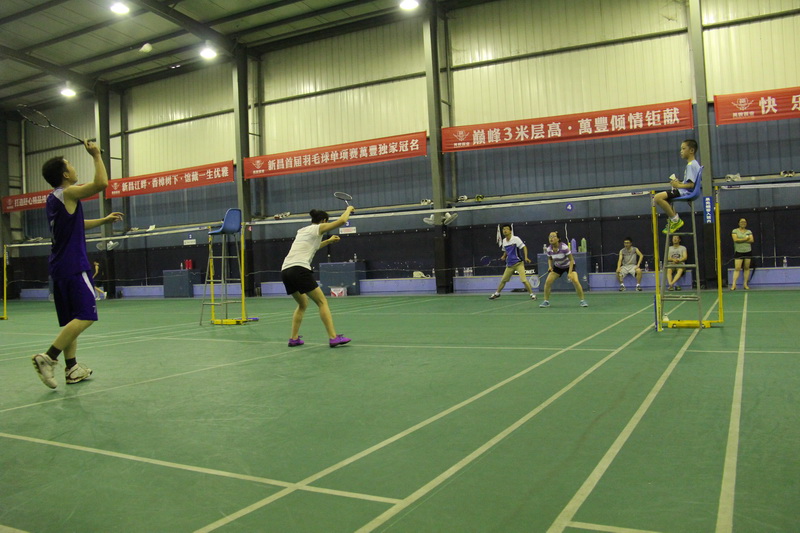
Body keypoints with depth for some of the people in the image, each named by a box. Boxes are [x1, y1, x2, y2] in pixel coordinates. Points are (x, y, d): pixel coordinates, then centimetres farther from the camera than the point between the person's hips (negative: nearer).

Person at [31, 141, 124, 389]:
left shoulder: (54, 199, 16)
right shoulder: (68, 193, -11)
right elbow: (101, 183, -21)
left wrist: (104, 220, 30)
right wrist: (96, 155, -10)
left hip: (59, 267, 9)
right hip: (74, 266, -9)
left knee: (70, 320, 11)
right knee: (85, 316, -11)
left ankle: (72, 368, 13)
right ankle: (49, 358, -17)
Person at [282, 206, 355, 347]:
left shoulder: (302, 230, 28)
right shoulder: (318, 228, 6)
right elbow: (342, 220, -2)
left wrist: (328, 241, 49)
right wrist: (349, 209, 17)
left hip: (285, 271, 8)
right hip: (299, 269, -8)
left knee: (303, 304, 23)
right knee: (322, 302, -3)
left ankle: (294, 338, 18)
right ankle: (333, 338, -10)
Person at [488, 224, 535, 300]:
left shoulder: (516, 239, -10)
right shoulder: (504, 241, 9)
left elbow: (524, 247, -11)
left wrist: (526, 257, -24)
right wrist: (503, 256, 3)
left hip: (518, 263, -6)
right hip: (509, 264, 6)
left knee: (523, 280, -16)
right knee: (503, 280, 11)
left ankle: (532, 294, -6)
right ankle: (497, 293, 27)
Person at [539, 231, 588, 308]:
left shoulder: (564, 247, -32)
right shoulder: (549, 249, -18)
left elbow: (571, 260, -23)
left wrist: (570, 272, -30)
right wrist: (550, 266, -16)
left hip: (569, 265, -4)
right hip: (557, 266, 4)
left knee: (576, 281, -24)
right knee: (548, 282, -11)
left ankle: (582, 301, -7)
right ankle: (546, 301, 4)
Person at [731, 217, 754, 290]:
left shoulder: (749, 231, 11)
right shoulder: (735, 231, 3)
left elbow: (751, 240, -4)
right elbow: (735, 239, -12)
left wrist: (740, 240, -11)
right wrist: (745, 239, -8)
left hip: (748, 251, 3)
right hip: (738, 251, -3)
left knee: (747, 268, 4)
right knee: (737, 268, -9)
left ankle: (745, 284, 10)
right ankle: (734, 284, -12)